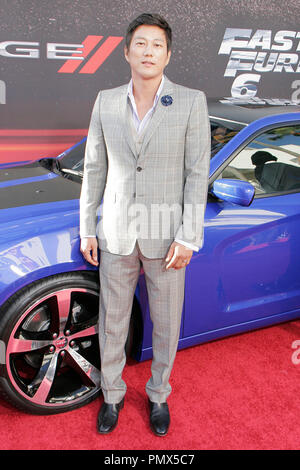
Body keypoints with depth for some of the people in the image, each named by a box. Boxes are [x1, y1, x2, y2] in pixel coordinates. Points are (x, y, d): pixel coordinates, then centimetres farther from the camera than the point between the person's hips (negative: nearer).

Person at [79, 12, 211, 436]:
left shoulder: (191, 102, -7)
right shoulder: (106, 102, 1)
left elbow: (197, 173, -8)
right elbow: (94, 168, 5)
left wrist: (188, 238, -12)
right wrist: (87, 229, 5)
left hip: (166, 238, -1)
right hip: (116, 235, 2)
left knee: (166, 325, 13)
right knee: (112, 322, 14)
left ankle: (158, 394, 39)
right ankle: (112, 394, 38)